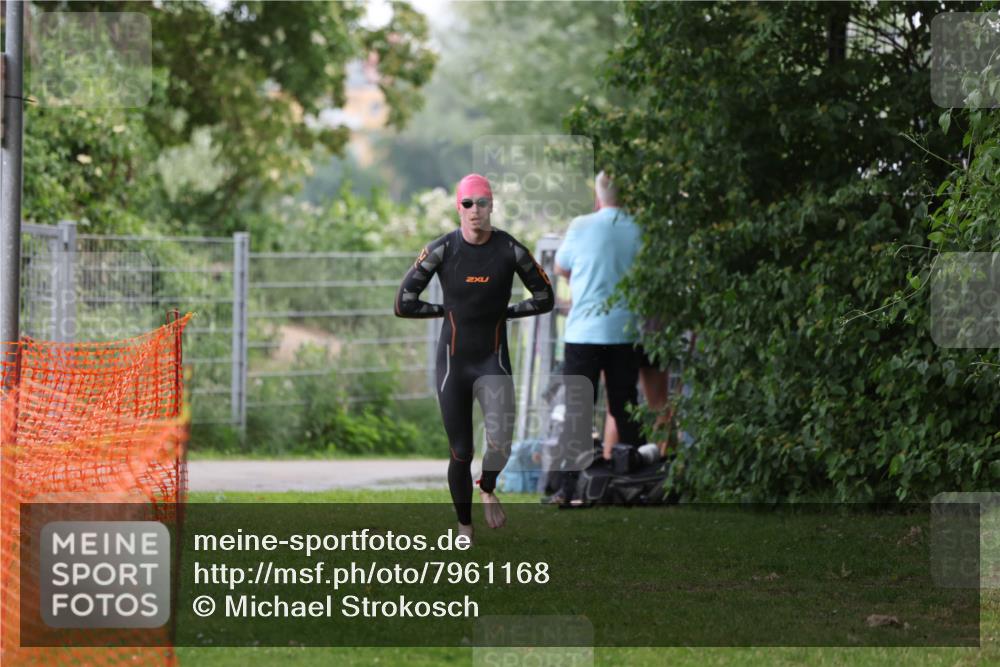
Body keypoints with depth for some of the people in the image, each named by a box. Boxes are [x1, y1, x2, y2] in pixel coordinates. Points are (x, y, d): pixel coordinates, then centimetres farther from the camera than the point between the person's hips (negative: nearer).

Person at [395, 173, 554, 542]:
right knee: (461, 453, 3)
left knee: (500, 441, -20)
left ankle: (488, 490, 14)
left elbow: (545, 299, 7)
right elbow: (404, 303, -5)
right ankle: (464, 527, 23)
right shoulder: (442, 249, -8)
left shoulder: (509, 249, -6)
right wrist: (447, 310, -1)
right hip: (453, 362, 0)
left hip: (493, 361, 0)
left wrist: (503, 312, 2)